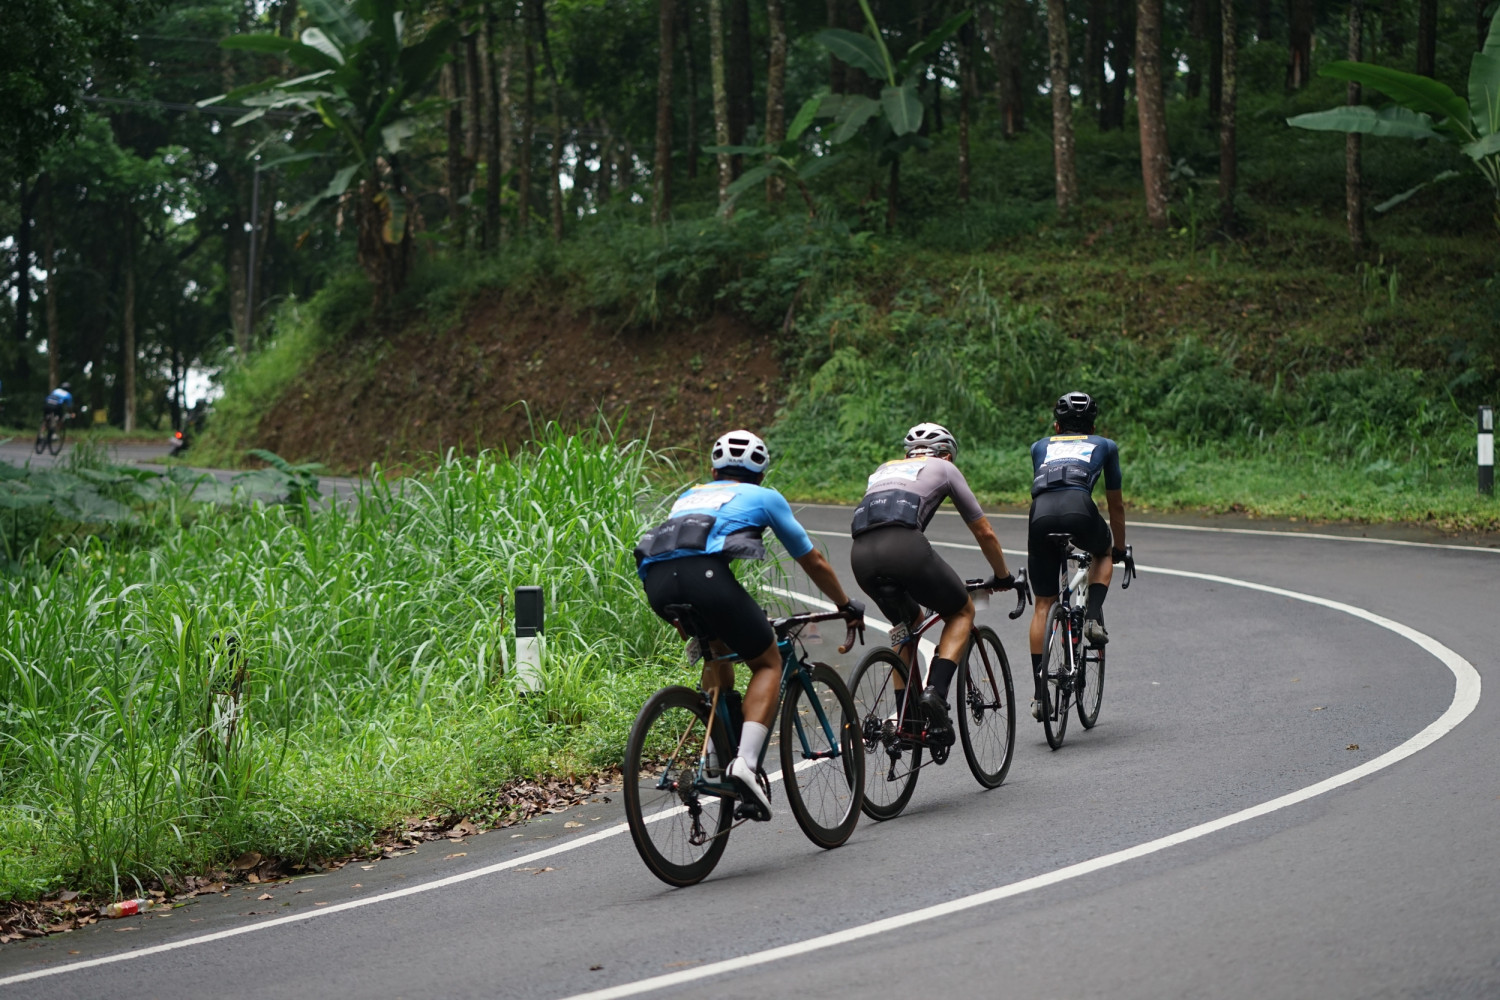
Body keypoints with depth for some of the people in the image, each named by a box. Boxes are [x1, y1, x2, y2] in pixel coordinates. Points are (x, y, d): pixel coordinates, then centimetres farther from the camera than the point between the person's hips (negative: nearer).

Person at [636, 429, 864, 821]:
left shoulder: (690, 495, 39)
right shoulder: (765, 498, 28)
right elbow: (814, 563, 36)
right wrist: (848, 607, 52)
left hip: (656, 579, 5)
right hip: (704, 573, -5)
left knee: (717, 648, 33)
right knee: (768, 664, 14)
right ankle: (746, 762, -7)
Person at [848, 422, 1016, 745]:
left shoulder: (883, 470, 37)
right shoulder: (943, 468, 24)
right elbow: (984, 533, 27)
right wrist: (1003, 576, 44)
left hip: (861, 554, 5)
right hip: (904, 546, -5)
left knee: (909, 622, 30)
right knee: (962, 612, 20)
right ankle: (936, 693, -2)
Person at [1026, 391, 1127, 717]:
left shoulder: (1040, 447, 34)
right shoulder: (1104, 446, 30)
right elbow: (1116, 505, 37)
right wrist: (1120, 548, 51)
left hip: (1041, 514, 1)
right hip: (1080, 511, -1)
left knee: (1043, 605, 12)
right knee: (1104, 552, 35)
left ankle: (1040, 693, 7)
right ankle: (1093, 618, 12)